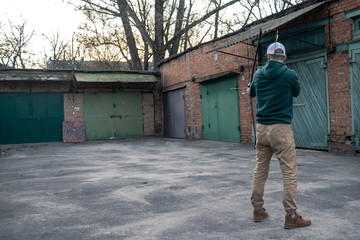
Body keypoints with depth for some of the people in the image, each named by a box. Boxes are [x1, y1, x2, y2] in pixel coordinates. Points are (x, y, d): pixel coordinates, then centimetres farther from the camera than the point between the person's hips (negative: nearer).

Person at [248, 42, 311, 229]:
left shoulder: (258, 75, 6)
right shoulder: (289, 74, -6)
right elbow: (296, 93, 13)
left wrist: (250, 91, 49)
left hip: (261, 128, 5)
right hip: (281, 128, -5)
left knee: (260, 170, 13)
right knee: (289, 172, 0)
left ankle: (258, 210, 20)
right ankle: (291, 216, 1)